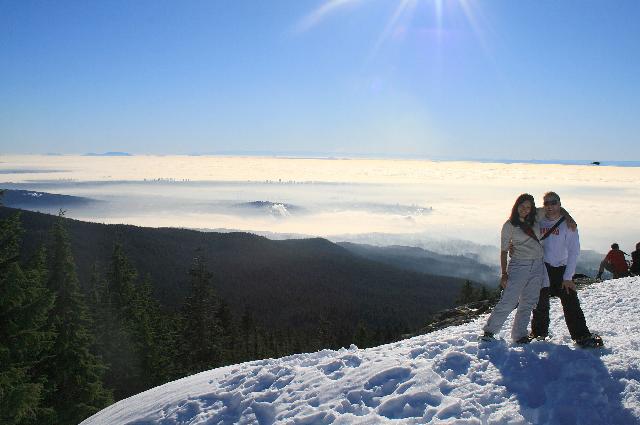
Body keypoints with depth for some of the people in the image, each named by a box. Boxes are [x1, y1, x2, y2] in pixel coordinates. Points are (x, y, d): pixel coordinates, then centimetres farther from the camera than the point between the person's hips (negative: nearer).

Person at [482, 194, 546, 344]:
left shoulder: (534, 220, 9)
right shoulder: (509, 225, -3)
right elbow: (504, 251, -3)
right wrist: (504, 273, -9)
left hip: (537, 266, 5)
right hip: (519, 265, -5)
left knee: (528, 303, 7)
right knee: (508, 301, -12)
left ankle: (519, 335, 17)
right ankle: (489, 331, -1)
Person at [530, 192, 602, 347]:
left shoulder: (568, 224, -8)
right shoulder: (538, 221, 0)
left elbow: (574, 251, -8)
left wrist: (568, 277, -12)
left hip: (561, 269, -2)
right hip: (541, 268, 2)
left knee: (571, 303, -6)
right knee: (540, 303, 9)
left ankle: (582, 336, 2)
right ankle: (539, 332, 27)